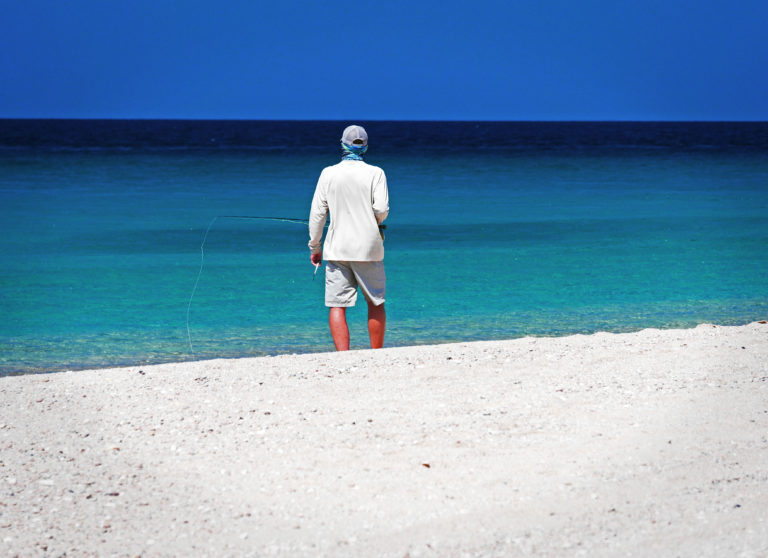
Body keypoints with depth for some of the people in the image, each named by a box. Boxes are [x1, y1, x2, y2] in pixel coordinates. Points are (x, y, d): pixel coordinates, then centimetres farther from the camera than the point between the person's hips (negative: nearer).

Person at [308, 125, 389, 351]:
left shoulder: (328, 173, 1)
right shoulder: (375, 173, -3)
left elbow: (317, 213, 1)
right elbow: (382, 208, -11)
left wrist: (314, 246, 11)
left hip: (337, 249, 0)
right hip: (368, 248, 0)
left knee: (337, 306, -2)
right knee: (375, 303, 15)